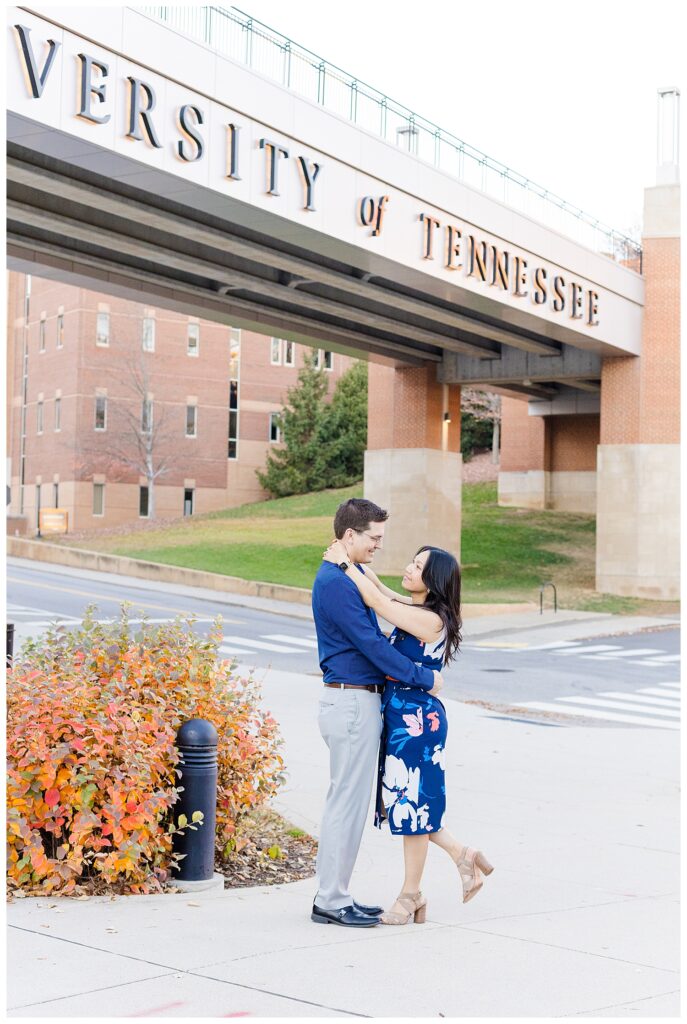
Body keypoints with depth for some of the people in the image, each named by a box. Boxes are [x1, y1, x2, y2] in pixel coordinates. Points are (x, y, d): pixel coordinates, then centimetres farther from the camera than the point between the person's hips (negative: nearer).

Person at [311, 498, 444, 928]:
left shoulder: (351, 576, 14)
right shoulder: (334, 583, -18)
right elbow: (371, 644, -19)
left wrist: (418, 672, 13)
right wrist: (424, 679, -12)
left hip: (360, 700, 10)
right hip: (352, 703, -10)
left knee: (349, 801, 14)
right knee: (347, 802, -3)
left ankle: (335, 895, 21)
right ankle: (331, 901, 5)